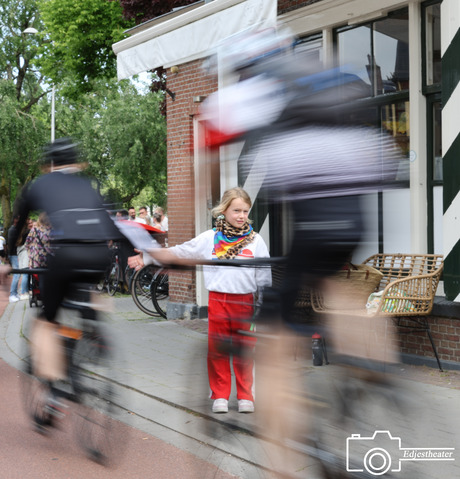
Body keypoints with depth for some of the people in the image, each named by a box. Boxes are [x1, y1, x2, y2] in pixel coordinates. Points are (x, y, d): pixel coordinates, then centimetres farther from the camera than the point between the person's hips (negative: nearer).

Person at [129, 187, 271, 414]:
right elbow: (175, 254, 3)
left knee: (244, 350, 6)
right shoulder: (209, 238, 3)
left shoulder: (255, 240, 5)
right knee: (216, 350, 5)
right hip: (216, 300, 0)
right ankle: (220, 396, 18)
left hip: (245, 302, 0)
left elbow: (264, 279, 8)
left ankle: (245, 396, 20)